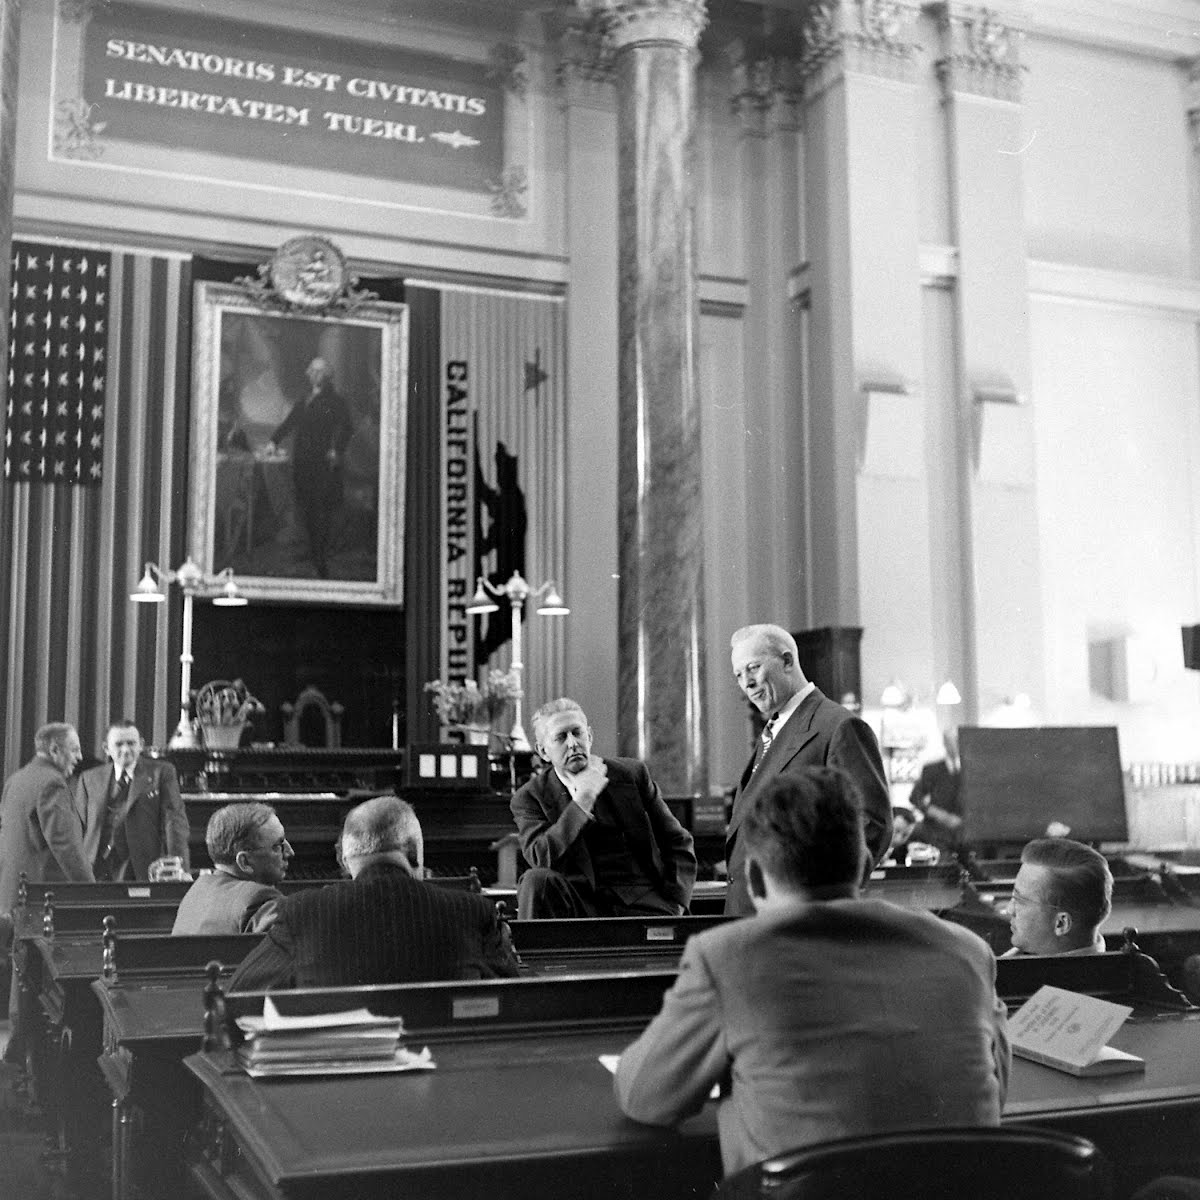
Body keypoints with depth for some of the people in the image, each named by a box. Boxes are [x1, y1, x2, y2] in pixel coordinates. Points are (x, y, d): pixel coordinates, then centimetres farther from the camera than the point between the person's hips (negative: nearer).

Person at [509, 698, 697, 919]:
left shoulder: (632, 774, 9)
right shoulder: (529, 798, 4)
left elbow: (678, 842, 12)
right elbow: (542, 861, -15)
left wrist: (674, 907, -1)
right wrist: (582, 802, -16)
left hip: (642, 903, 0)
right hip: (580, 905, 1)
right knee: (536, 880, -29)